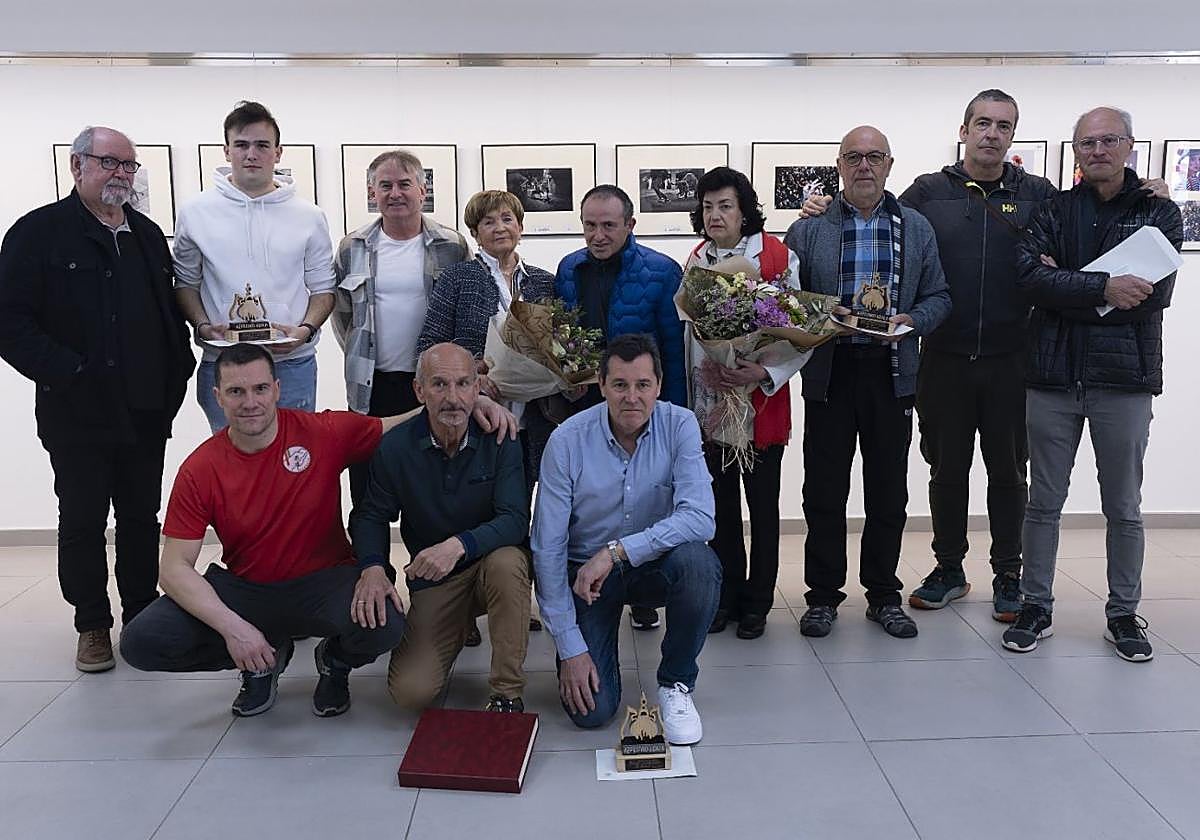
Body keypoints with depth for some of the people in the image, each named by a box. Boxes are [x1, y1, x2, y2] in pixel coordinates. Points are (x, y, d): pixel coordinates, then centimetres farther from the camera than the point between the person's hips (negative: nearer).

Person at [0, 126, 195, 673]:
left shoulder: (148, 235, 13)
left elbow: (171, 310, 19)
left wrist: (178, 371, 5)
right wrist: (68, 374, -18)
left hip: (146, 412, 5)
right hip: (78, 415, -4)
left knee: (142, 518, 13)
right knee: (82, 521, 8)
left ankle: (142, 614, 26)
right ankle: (93, 626, 21)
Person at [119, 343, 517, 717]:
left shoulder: (325, 432, -13)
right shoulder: (199, 470, -10)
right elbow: (174, 568, -10)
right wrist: (231, 627, -25)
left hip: (325, 582, -2)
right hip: (242, 589, 2)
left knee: (384, 625, -33)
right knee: (141, 641, -17)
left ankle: (335, 660, 8)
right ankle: (265, 658, 10)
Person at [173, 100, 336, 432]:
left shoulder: (309, 217, 4)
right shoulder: (195, 212, 4)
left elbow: (323, 288, 7)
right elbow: (186, 282, 10)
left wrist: (305, 329, -10)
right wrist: (203, 326, -7)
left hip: (293, 364, 0)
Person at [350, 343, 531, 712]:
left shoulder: (499, 439, -13)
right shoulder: (395, 446, -9)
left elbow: (515, 520, -21)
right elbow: (370, 516, 1)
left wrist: (459, 544, -38)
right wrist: (372, 568, -20)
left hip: (492, 561, -1)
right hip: (432, 581, 1)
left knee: (506, 562, -38)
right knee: (410, 691, -14)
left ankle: (507, 693, -21)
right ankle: (458, 628, 21)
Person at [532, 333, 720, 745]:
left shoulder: (680, 426, -15)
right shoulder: (567, 441, -17)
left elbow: (700, 518, -27)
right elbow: (548, 549, -15)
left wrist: (617, 550, -35)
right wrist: (569, 648, -17)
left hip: (656, 564, 1)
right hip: (586, 572, -1)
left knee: (698, 561, -34)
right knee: (591, 710, -14)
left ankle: (676, 682, -8)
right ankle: (588, 644, 22)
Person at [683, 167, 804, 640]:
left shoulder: (778, 258, -7)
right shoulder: (697, 261, 5)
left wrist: (766, 373, -21)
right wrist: (703, 368, -3)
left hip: (763, 402, -3)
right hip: (711, 402, 4)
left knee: (763, 506, 6)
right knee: (721, 505, 11)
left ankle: (756, 604, 20)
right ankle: (726, 598, 25)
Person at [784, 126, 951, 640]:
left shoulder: (916, 228, 10)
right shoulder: (809, 228, 4)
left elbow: (938, 297, 9)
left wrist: (911, 321, -9)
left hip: (891, 374, 2)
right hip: (829, 372, -2)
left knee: (889, 492, 8)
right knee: (824, 490, 3)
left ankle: (883, 596, 22)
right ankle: (823, 595, 16)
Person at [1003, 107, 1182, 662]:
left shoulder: (1158, 211, 3)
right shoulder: (1053, 210, 6)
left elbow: (1155, 292, -11)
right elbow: (1030, 276, -11)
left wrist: (1066, 282, -12)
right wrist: (1103, 287, -21)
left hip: (1125, 376, -1)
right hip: (1053, 374, 1)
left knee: (1123, 508, 10)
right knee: (1043, 502, 9)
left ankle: (1124, 615, 24)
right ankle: (1036, 608, 21)